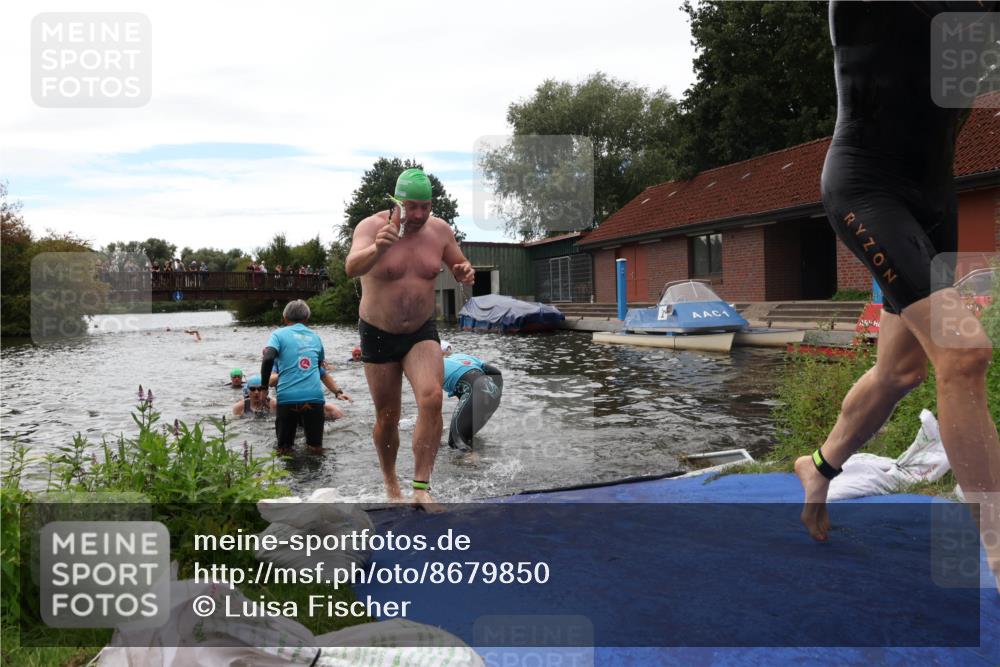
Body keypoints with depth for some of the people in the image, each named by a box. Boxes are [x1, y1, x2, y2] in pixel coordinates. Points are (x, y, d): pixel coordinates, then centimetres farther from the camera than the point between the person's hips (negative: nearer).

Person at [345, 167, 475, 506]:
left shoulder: (440, 230, -4)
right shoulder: (371, 226, -16)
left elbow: (460, 267, 10)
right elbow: (351, 268, -34)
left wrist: (465, 272, -15)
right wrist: (376, 249, -57)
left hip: (422, 333, 2)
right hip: (378, 335, -2)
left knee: (431, 399, -22)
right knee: (387, 417, 8)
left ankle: (421, 488, -14)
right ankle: (391, 484, 33)